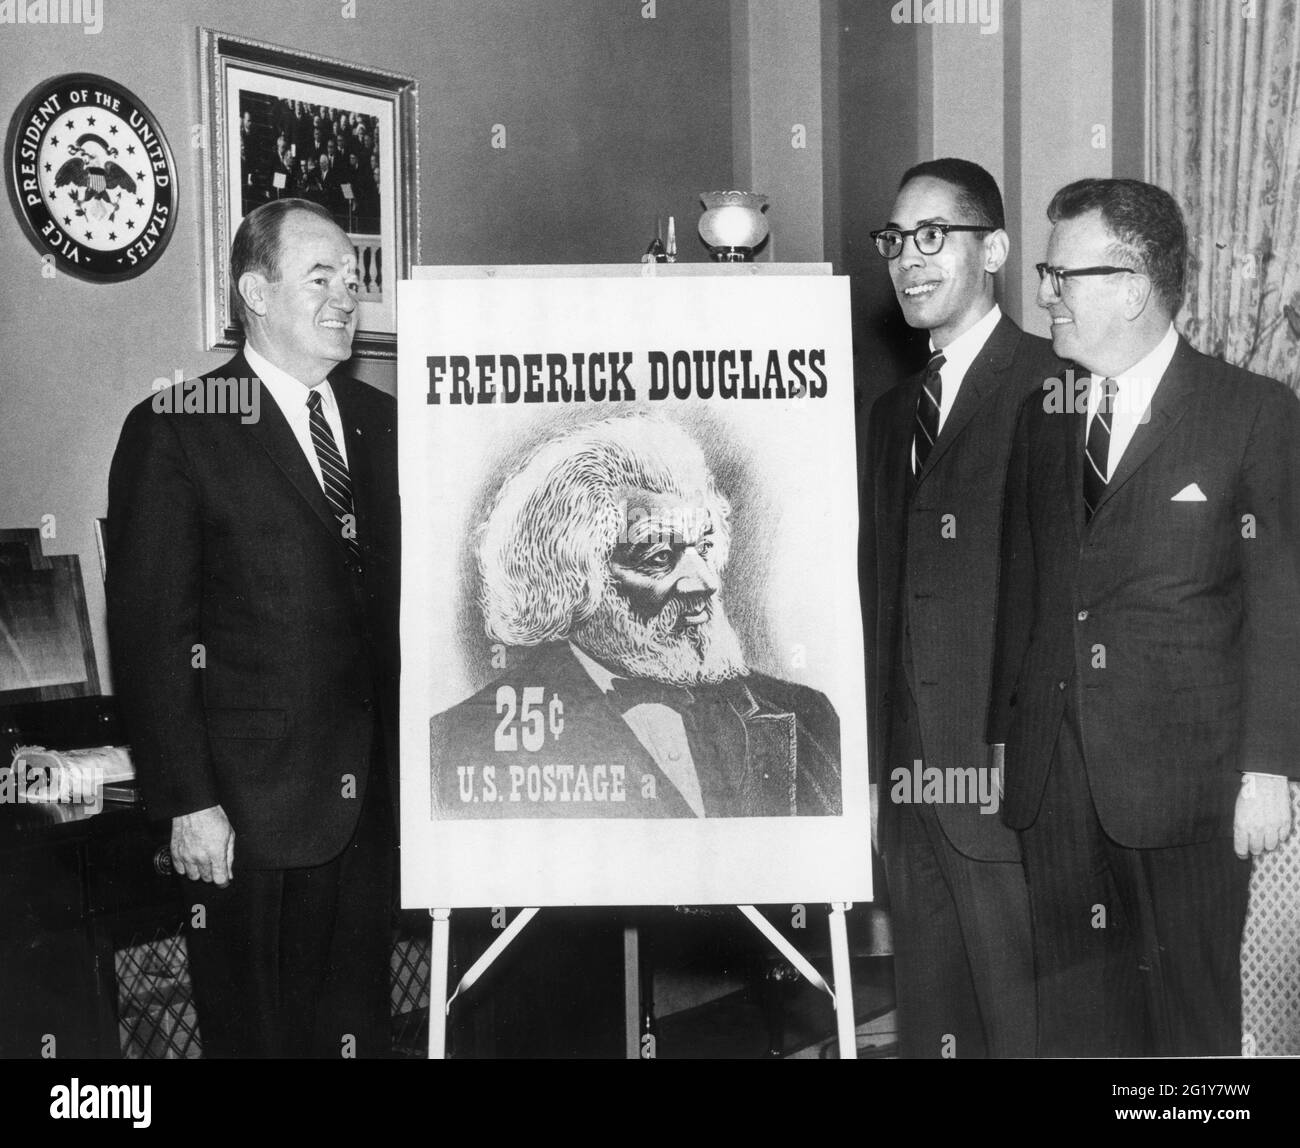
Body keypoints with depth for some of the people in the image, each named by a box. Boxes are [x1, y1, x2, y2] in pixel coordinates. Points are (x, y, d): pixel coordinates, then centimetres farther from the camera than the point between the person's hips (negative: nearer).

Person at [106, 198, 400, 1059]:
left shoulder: (379, 421, 11)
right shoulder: (176, 432, -7)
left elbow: (399, 599, 11)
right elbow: (151, 633, -9)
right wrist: (188, 803, -13)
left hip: (375, 800, 5)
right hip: (250, 819, -5)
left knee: (361, 1026, 14)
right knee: (260, 1033, 8)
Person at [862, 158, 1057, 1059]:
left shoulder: (1052, 391, -8)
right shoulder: (894, 410, 17)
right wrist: (876, 768, 13)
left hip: (1009, 784, -7)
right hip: (909, 785, 7)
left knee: (1027, 1027, 1)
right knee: (930, 1026, 14)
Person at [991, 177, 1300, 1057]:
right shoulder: (1041, 417, 10)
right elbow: (1020, 592, 10)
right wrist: (1003, 732, 5)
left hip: (1184, 781, -4)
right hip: (1054, 780, 4)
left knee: (1191, 1016, 7)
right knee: (1073, 1016, 10)